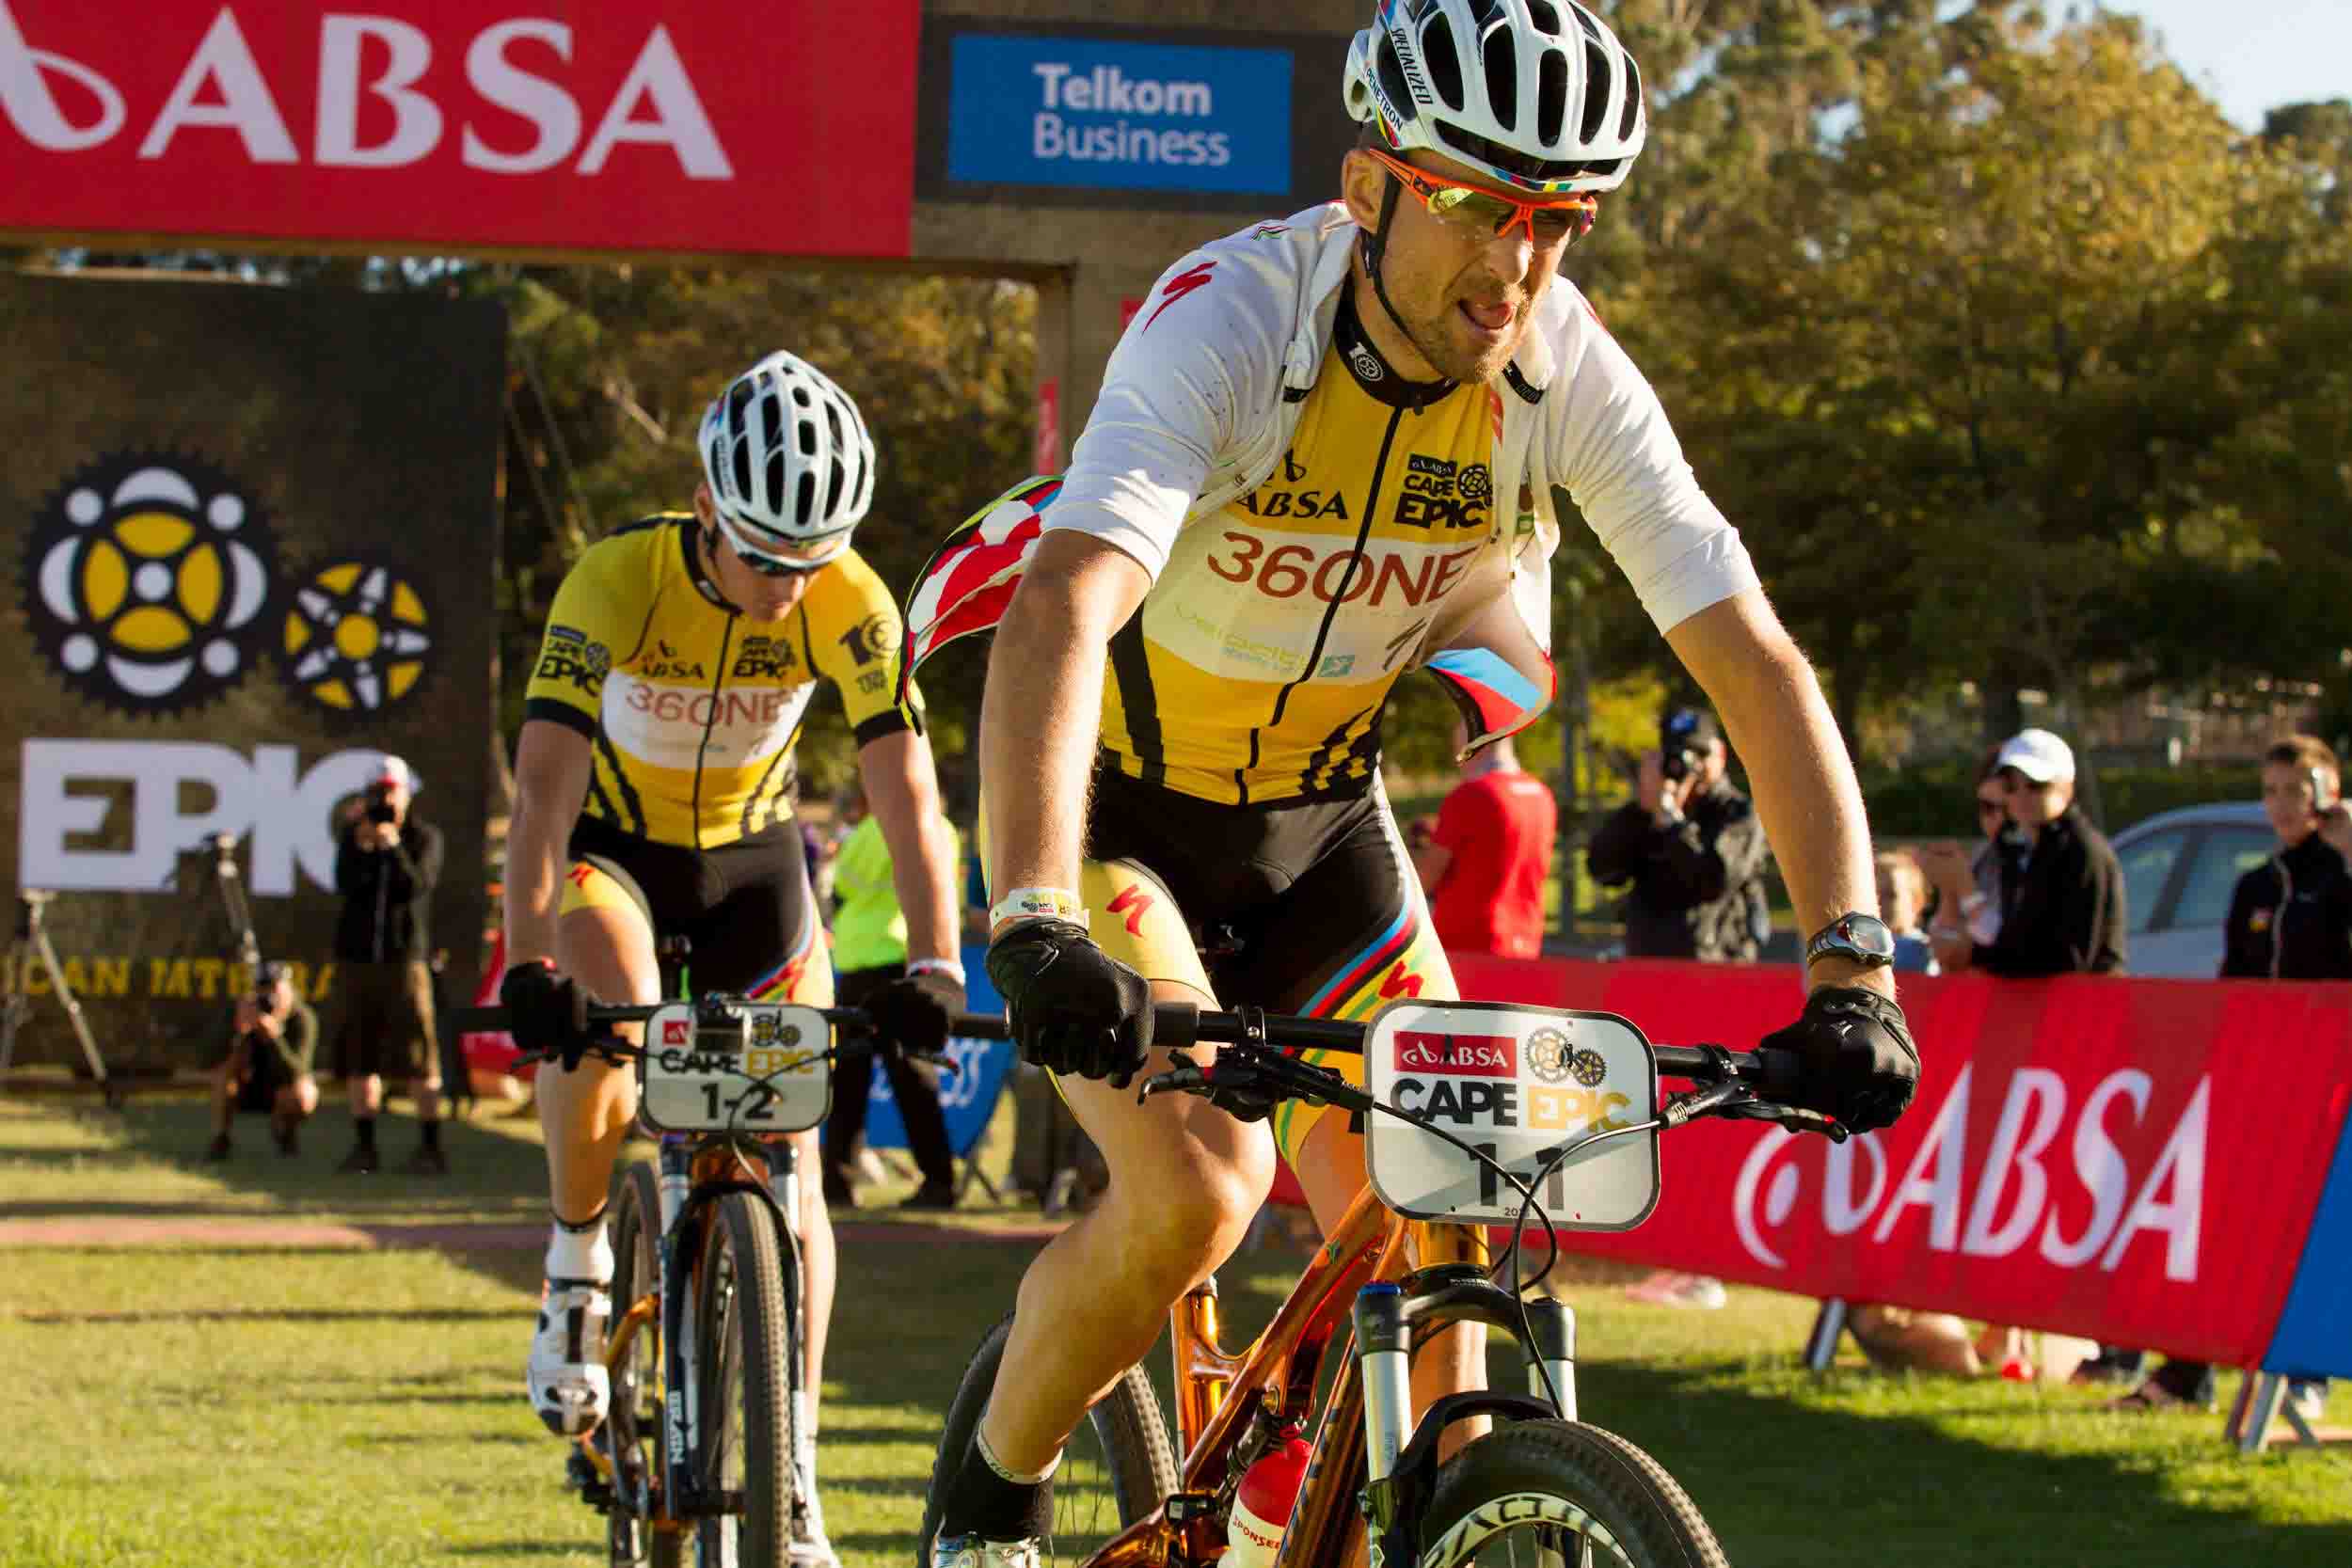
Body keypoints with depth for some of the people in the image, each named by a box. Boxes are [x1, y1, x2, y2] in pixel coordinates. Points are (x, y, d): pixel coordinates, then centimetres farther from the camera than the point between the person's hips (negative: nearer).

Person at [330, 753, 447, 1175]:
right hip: (358, 956, 3)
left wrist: (393, 846, -20)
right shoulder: (355, 834, 8)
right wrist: (361, 843, -17)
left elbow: (417, 886, -12)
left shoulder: (424, 837, 2)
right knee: (359, 1054, 5)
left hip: (405, 957, -3)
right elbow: (346, 885, -6)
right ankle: (363, 1145, 11)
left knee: (418, 1053, -7)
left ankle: (430, 1148, -5)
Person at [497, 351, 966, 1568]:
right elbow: (543, 786, -38)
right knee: (606, 1025, -34)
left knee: (786, 1156, -7)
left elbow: (907, 795, -29)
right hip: (611, 841, -2)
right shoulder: (619, 580, -31)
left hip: (748, 852, 2)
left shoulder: (852, 608, -25)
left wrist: (932, 967, -43)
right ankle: (578, 1272, -8)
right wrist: (528, 967, -50)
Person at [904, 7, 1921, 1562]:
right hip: (1112, 794, -5)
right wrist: (1035, 932, -60)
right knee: (1201, 1189, -22)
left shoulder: (1568, 376, -19)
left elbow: (1759, 668, -18)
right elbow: (1056, 617, -46)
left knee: (1430, 1232, -6)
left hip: (1319, 811, 5)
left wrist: (1854, 969, -29)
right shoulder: (1225, 328, -32)